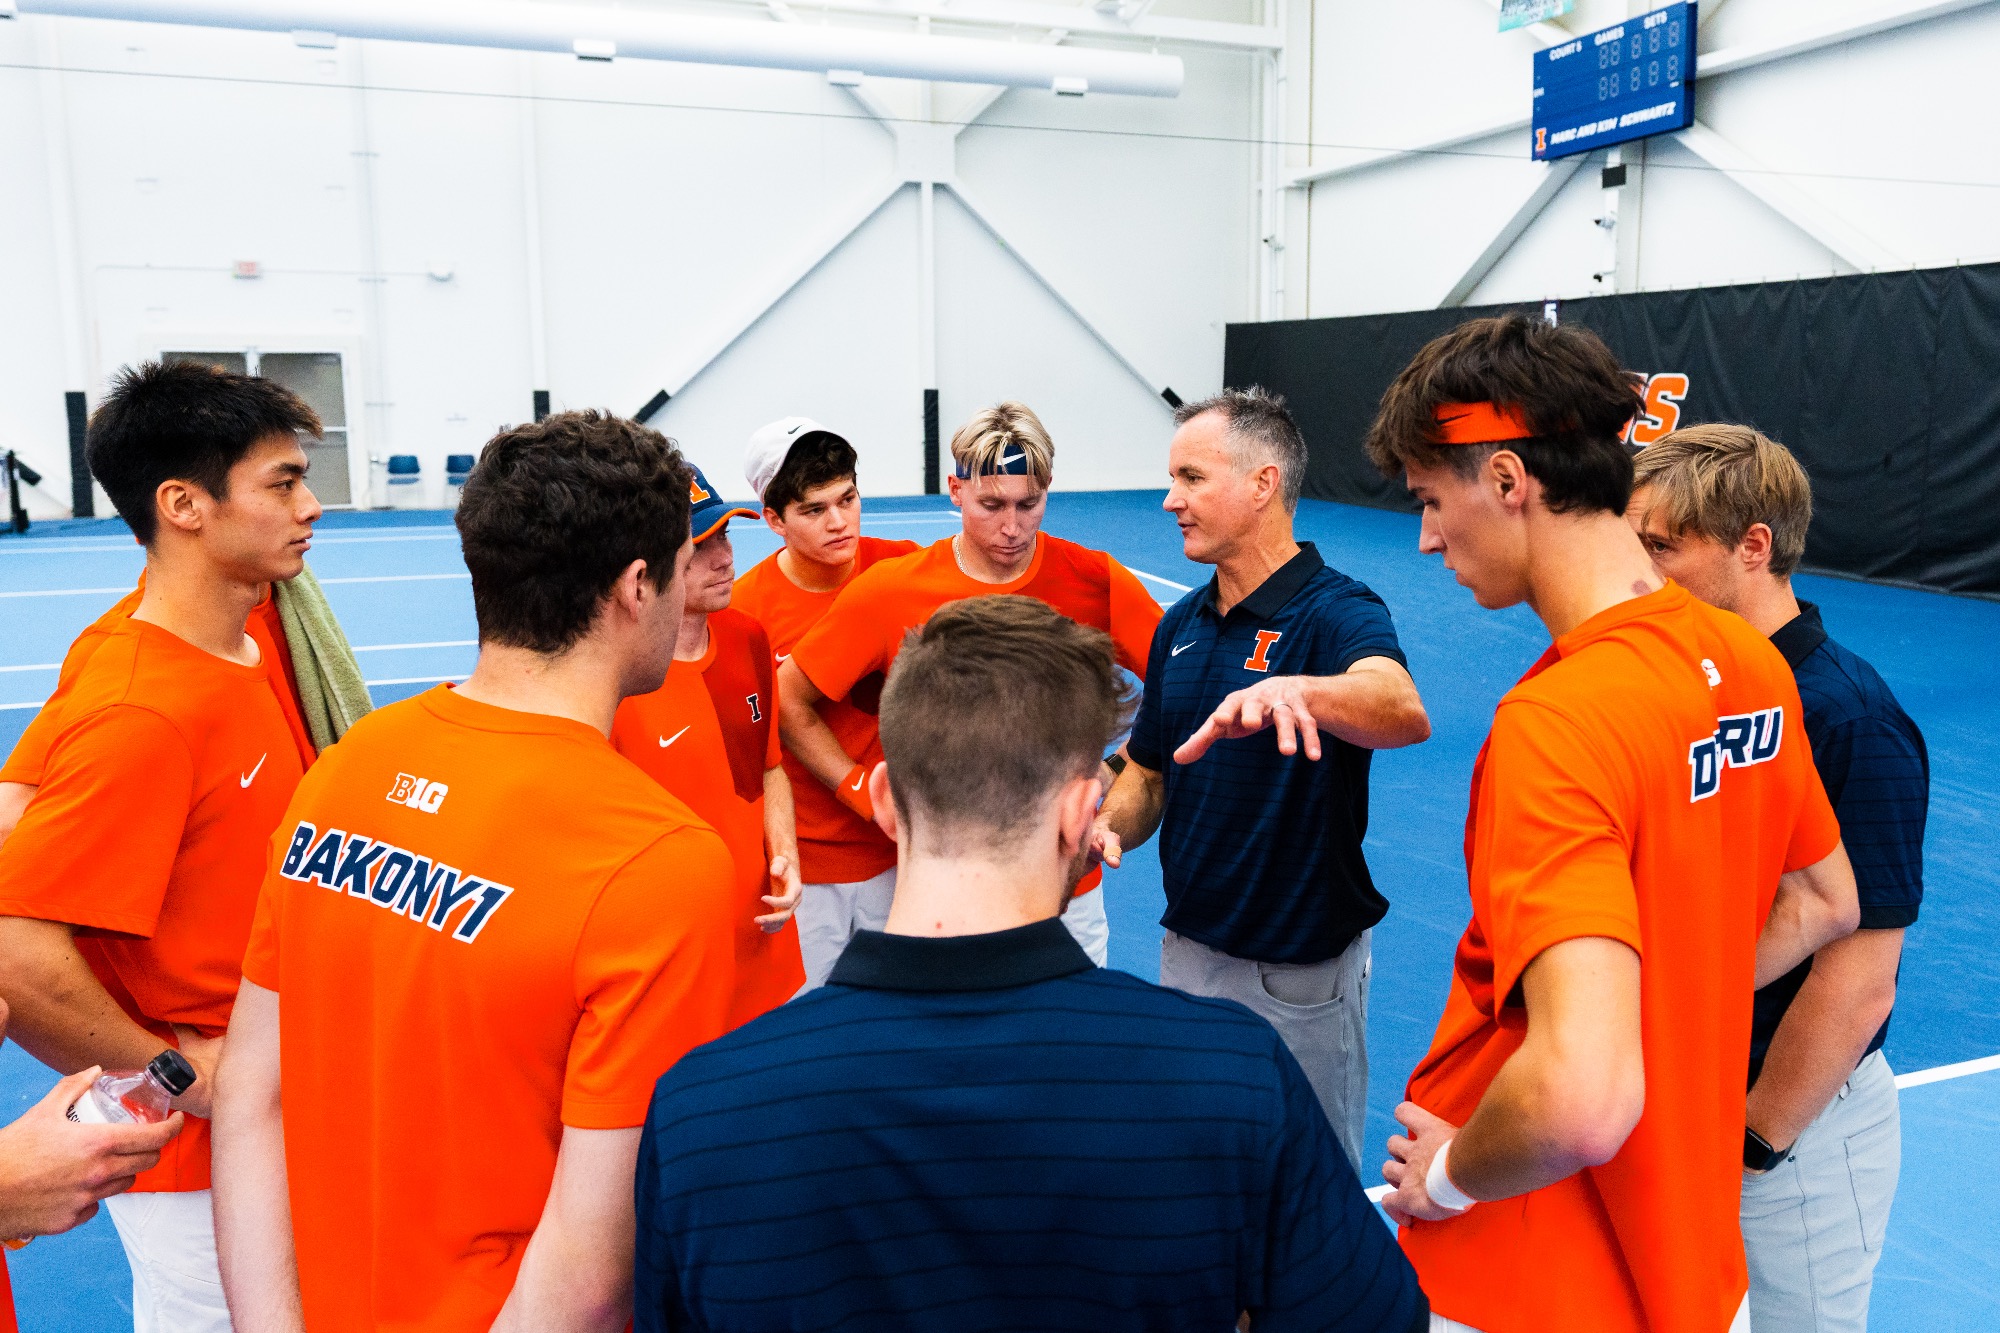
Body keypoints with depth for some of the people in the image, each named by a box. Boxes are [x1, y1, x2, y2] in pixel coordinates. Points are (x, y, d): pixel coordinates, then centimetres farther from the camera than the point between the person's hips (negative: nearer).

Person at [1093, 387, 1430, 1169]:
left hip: (1301, 971, -6)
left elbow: (1404, 712, -39)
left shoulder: (1337, 612, -17)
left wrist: (1293, 691, -58)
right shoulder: (1181, 624, 5)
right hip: (1187, 951, 7)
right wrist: (1108, 825, -10)